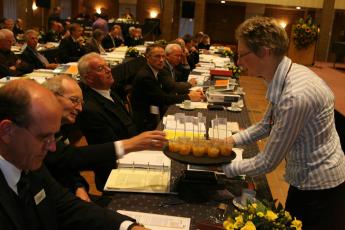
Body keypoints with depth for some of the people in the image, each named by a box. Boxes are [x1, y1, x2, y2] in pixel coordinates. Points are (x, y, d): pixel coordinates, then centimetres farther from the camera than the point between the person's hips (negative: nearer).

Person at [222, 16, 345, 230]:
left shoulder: (296, 95, -33)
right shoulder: (285, 75, -5)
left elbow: (268, 162, -24)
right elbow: (267, 124, 11)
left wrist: (223, 166, -12)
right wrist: (232, 140, -1)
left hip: (319, 188, -8)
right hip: (306, 179, 8)